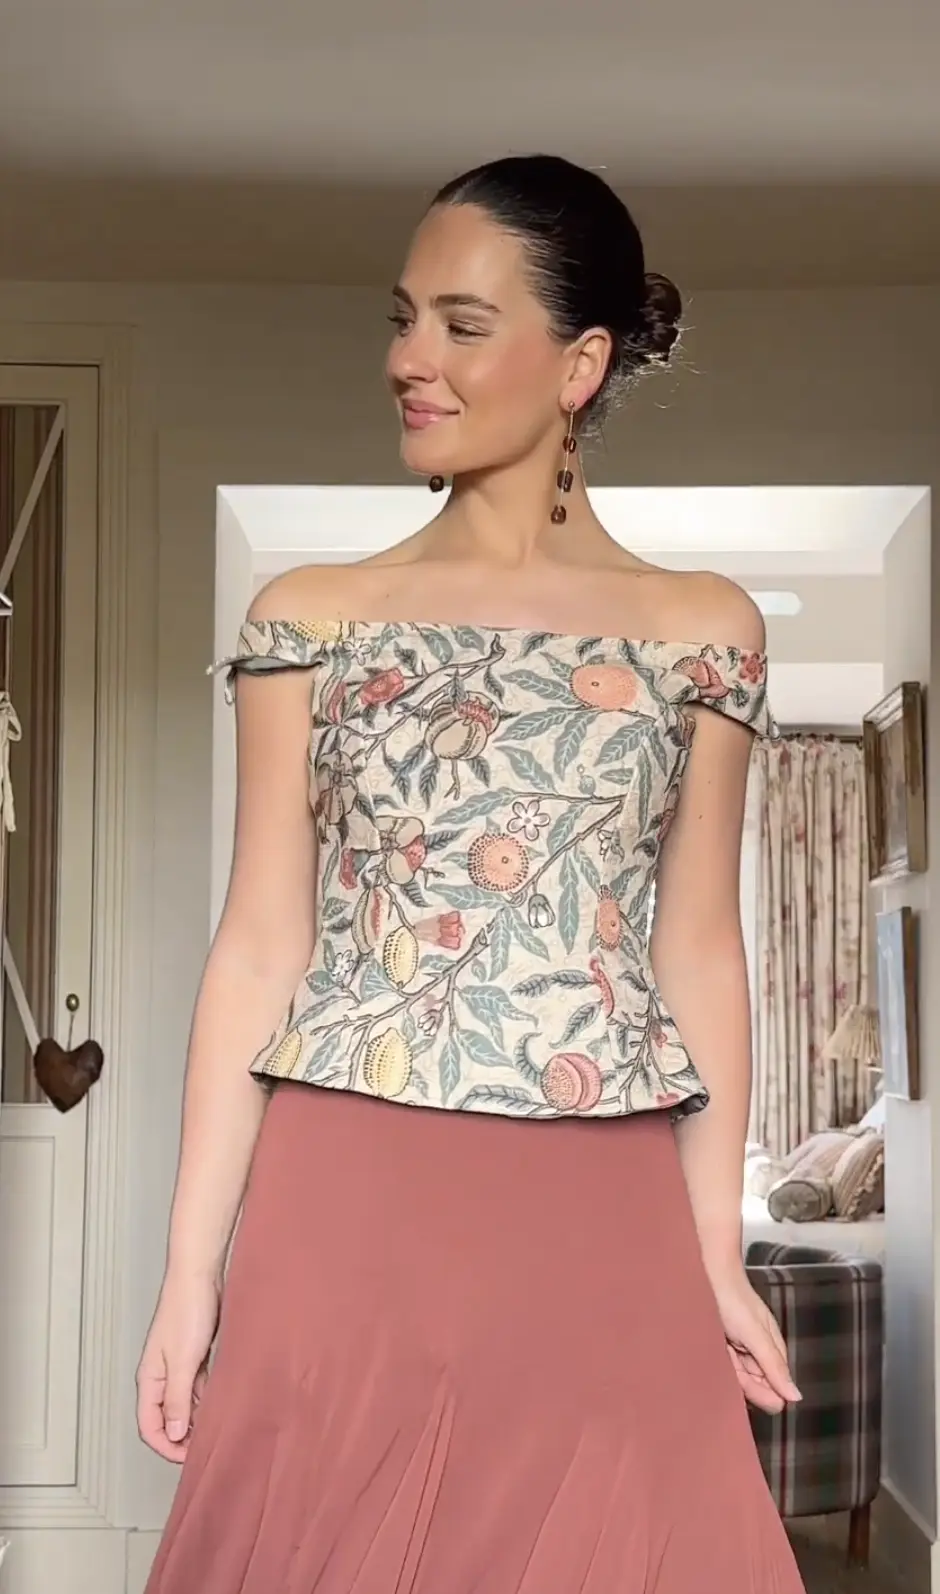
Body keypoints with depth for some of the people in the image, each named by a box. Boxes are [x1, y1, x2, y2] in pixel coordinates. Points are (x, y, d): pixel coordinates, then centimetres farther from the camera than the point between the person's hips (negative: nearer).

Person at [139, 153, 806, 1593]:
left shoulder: (702, 631, 6)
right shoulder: (309, 618, 5)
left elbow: (700, 951, 7)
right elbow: (259, 948, 2)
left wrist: (716, 1248, 3)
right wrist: (192, 1267, -1)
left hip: (601, 1226, 0)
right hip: (346, 1208, 0)